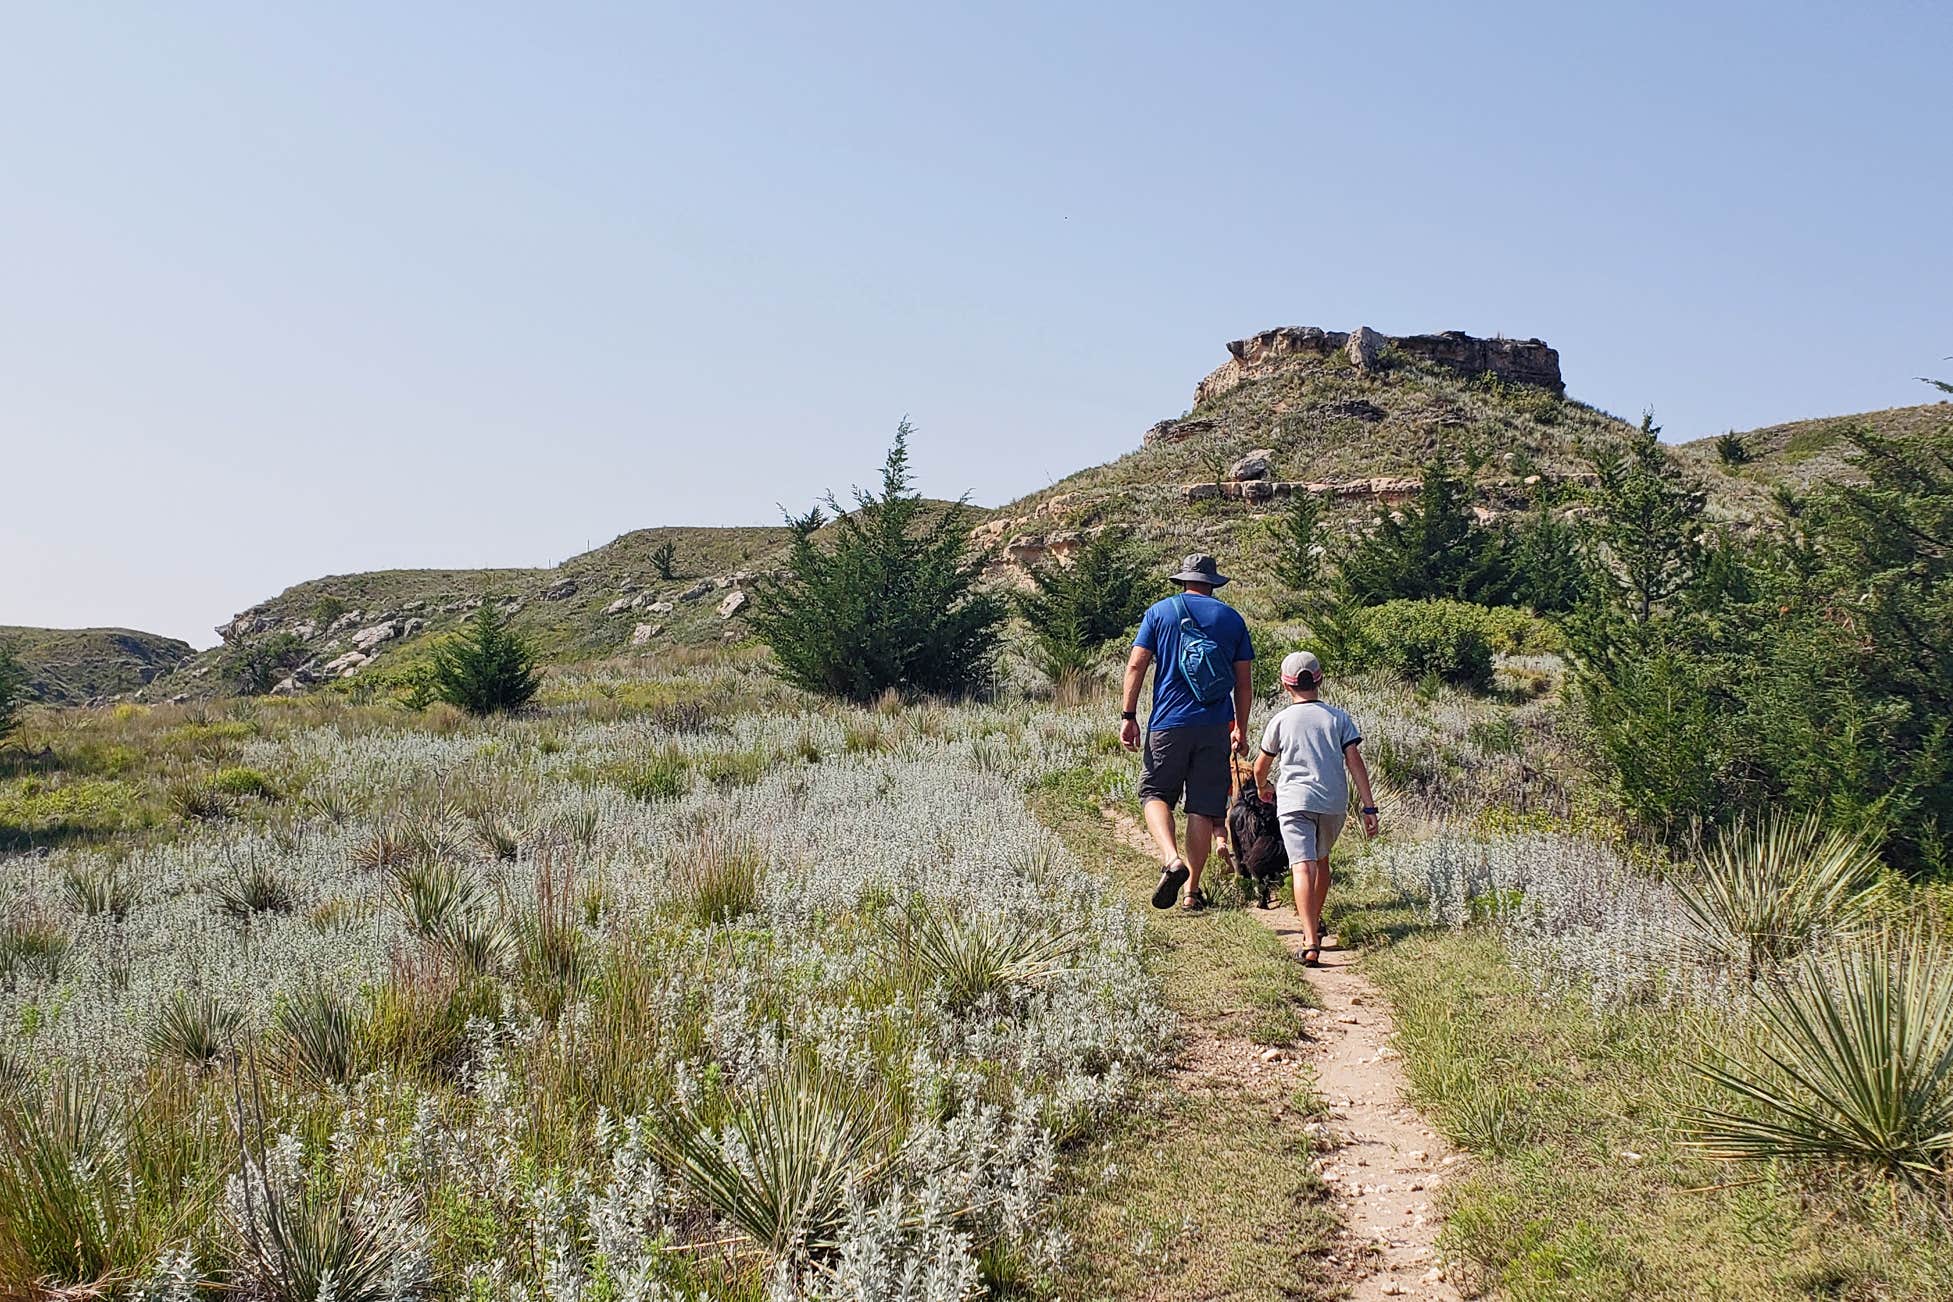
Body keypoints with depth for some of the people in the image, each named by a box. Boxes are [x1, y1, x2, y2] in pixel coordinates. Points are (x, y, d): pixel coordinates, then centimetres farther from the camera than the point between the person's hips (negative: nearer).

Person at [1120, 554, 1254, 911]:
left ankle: (1172, 859, -17)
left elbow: (1136, 665, -2)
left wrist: (1128, 716, 1)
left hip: (1168, 723, -2)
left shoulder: (1159, 611, 6)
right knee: (1203, 808, 6)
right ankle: (1193, 889, 9)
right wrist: (1240, 728, 17)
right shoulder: (1232, 618, 10)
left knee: (1155, 793, 8)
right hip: (1215, 726, 2)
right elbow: (1244, 680, 10)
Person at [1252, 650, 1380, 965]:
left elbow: (1261, 766, 18)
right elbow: (1355, 762, 0)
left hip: (1294, 801, -3)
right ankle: (1314, 923, 40)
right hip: (1334, 801, 3)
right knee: (1321, 860, 25)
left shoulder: (1281, 720, 7)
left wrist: (1263, 789, 41)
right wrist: (1369, 807, -1)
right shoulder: (1339, 717, 9)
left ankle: (1311, 941, -29)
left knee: (1303, 867, -14)